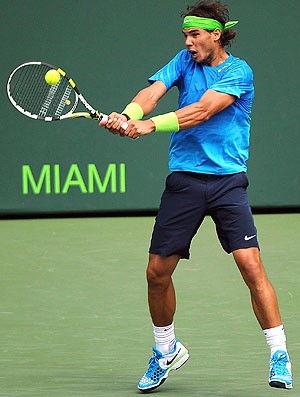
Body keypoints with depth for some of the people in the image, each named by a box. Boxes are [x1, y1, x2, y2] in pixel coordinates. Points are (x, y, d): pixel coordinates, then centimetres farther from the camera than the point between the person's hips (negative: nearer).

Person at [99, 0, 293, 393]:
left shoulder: (238, 72, -6)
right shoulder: (185, 60, 9)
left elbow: (202, 111, -20)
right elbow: (153, 92, -7)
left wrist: (151, 125, -30)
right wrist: (127, 115, -28)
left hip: (227, 181, -4)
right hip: (183, 180, 4)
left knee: (251, 264, -17)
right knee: (157, 272, 4)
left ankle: (279, 356, -8)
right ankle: (166, 351, 27)